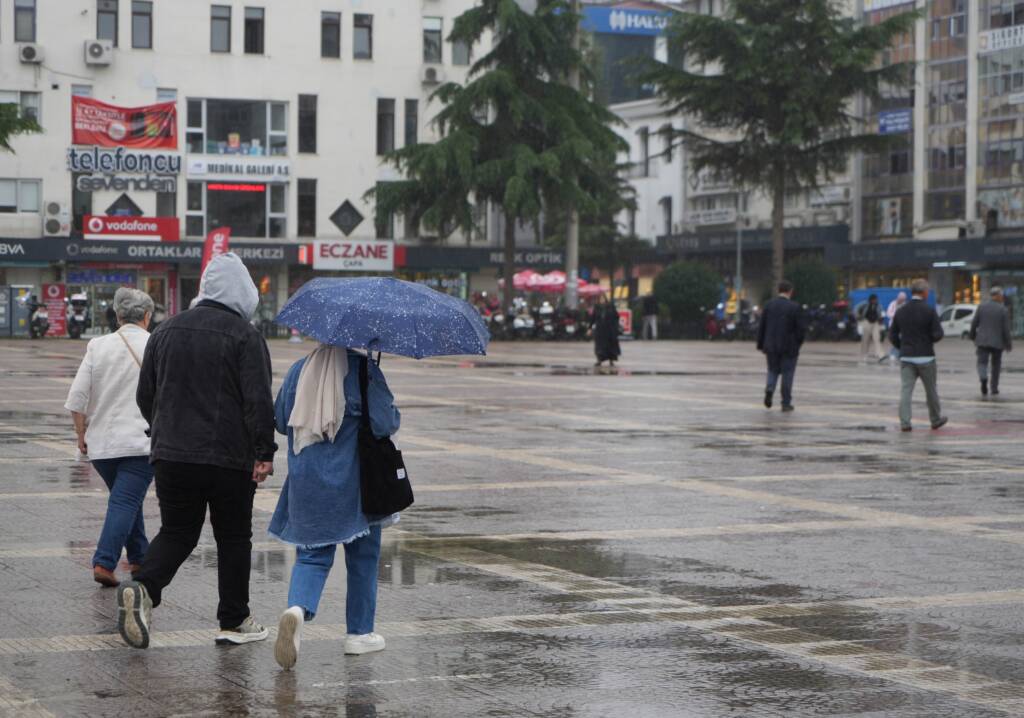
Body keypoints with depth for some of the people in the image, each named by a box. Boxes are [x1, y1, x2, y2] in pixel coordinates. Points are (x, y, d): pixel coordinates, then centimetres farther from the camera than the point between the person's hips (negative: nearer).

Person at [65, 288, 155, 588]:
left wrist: (81, 434, 10)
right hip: (142, 442, -4)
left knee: (127, 498, 21)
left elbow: (77, 398, -1)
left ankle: (139, 557, 30)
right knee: (126, 501, -5)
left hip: (101, 443, 4)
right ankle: (104, 562, -18)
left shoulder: (98, 346, 1)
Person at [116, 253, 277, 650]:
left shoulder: (166, 331, 9)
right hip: (230, 457, -4)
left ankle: (143, 587, -13)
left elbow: (145, 396, 15)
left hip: (171, 454, 4)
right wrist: (264, 453, -10)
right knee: (233, 538, 9)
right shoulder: (245, 335, -9)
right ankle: (234, 621, 14)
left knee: (176, 531, 13)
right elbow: (259, 401, -15)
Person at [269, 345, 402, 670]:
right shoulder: (363, 370, -11)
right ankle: (359, 633, 19)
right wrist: (395, 414, 7)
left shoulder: (298, 370, 3)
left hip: (305, 483, 3)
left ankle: (297, 609, -21)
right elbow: (385, 423, -15)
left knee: (312, 555, 8)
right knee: (362, 556, 13)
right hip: (353, 484, -3)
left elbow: (281, 421, 12)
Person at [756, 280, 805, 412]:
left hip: (771, 346, 3)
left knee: (773, 370, 18)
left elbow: (761, 327, 1)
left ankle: (770, 389, -10)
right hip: (789, 347, -3)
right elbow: (802, 328, -10)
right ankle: (786, 403, 9)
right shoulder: (795, 307, -10)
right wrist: (797, 344, 5)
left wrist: (761, 345, 8)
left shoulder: (768, 305, -1)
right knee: (787, 374, 7)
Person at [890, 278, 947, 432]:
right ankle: (936, 420, 25)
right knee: (931, 390, 12)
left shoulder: (900, 311, 3)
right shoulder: (929, 311, -11)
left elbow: (893, 334, 6)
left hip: (906, 357, 3)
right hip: (925, 356, -3)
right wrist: (929, 340, 8)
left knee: (905, 390, 0)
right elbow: (938, 334, -13)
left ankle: (904, 422, -8)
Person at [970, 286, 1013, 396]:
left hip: (982, 341, 1)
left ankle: (983, 379, -30)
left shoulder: (982, 307, -1)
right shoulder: (1004, 310, -7)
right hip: (997, 342, -1)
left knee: (982, 363, 0)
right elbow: (1006, 329, -8)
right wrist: (1008, 344, 4)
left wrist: (973, 337, 17)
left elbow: (974, 324, 1)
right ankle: (994, 389, 20)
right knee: (996, 366, 16)